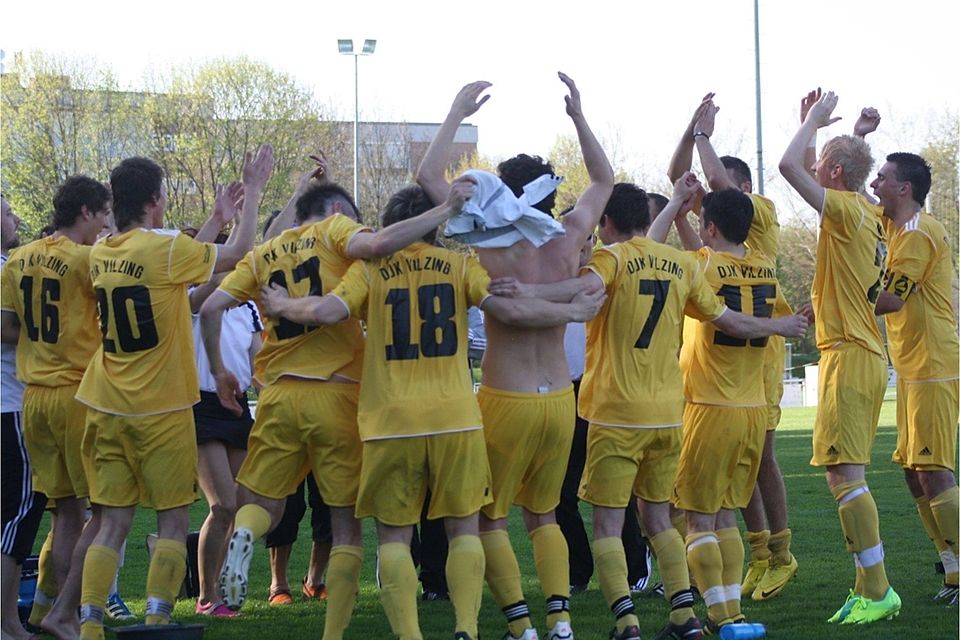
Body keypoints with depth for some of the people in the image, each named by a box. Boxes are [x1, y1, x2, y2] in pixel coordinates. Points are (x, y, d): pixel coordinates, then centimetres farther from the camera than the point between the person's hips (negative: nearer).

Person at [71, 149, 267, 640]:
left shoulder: (101, 254, 7)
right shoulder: (165, 247, -13)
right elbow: (236, 253, -2)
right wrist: (252, 193, 8)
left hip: (107, 409, 6)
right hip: (161, 410, -6)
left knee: (112, 522, 7)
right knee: (173, 520, 4)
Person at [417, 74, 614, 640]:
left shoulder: (495, 245, -13)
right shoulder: (568, 244, -1)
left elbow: (429, 177, -11)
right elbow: (604, 179, 17)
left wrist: (458, 113, -3)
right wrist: (578, 115, 16)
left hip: (507, 401, -5)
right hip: (560, 398, 5)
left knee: (491, 519, 6)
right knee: (543, 514, 18)